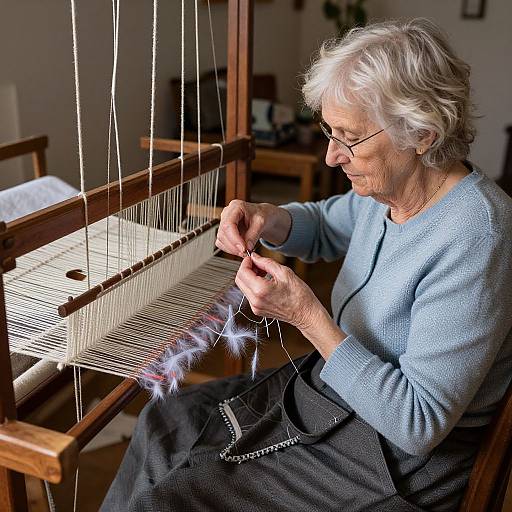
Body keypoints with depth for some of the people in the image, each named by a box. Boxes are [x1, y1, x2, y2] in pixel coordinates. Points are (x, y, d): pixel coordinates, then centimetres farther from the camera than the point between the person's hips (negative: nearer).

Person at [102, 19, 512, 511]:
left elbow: (420, 424, -28)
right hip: (329, 387, 8)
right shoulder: (389, 187, -5)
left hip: (396, 458, -8)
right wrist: (268, 219, -7)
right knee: (164, 423, 10)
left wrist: (307, 315, -29)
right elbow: (325, 226, 16)